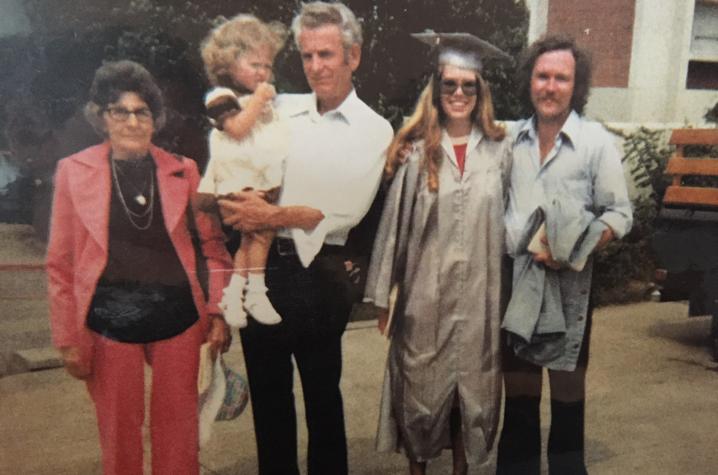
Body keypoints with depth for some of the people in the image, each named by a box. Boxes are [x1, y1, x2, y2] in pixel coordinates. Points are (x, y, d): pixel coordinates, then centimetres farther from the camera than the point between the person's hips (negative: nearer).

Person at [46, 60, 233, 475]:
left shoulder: (183, 171, 1)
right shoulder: (74, 171, -2)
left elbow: (214, 244, 5)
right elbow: (61, 265, 0)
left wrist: (219, 313, -2)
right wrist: (68, 339, -2)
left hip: (177, 318, 1)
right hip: (109, 323, -1)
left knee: (178, 436, 13)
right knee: (119, 435, 13)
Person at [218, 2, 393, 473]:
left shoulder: (373, 130, -3)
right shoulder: (279, 108, 7)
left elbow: (346, 212, -12)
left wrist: (274, 215, -16)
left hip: (316, 271, -3)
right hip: (260, 263, 4)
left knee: (322, 391, 12)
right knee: (268, 388, 16)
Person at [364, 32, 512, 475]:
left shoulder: (499, 149, 1)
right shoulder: (415, 150, -4)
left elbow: (507, 221, 8)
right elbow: (394, 223, -2)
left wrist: (507, 292, 8)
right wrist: (383, 295, -2)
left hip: (479, 292, 2)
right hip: (425, 291, -1)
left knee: (472, 385, 13)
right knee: (421, 385, 11)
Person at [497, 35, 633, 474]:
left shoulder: (597, 142, -7)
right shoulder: (514, 139, 3)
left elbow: (620, 215, -7)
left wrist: (571, 254, -19)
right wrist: (512, 248, -2)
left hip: (569, 282, -3)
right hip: (517, 278, 3)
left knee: (568, 383, 12)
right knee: (519, 384, 14)